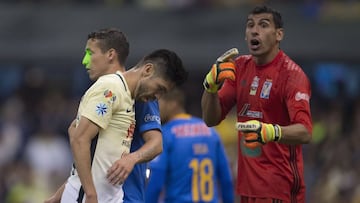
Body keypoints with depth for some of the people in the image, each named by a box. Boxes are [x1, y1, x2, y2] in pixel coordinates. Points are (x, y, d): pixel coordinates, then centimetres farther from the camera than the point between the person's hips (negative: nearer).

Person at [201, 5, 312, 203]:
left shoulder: (291, 74, -11)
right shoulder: (241, 66, 10)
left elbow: (304, 133, -23)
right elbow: (211, 119, 9)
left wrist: (271, 132, -43)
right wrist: (211, 85, -10)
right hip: (248, 186, 7)